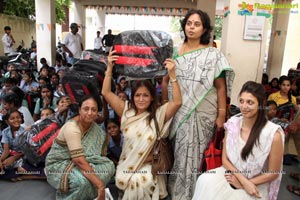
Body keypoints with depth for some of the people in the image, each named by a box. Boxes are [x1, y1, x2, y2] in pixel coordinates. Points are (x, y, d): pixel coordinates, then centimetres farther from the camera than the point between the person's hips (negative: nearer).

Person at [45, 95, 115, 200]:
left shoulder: (92, 124, -6)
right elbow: (79, 160, -35)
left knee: (108, 166, -14)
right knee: (82, 181, -36)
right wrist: (100, 185, -37)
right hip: (58, 164, -7)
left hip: (77, 162, 7)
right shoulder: (71, 128, -29)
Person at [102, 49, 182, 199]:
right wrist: (109, 68, -10)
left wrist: (172, 74, -24)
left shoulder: (159, 114, -3)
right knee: (129, 182, -27)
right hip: (127, 164, 2)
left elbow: (177, 102, -17)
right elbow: (106, 93, -2)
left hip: (149, 165, -1)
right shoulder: (126, 111, 3)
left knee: (144, 182, -30)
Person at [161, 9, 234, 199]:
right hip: (177, 112, 3)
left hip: (201, 113, -3)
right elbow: (165, 81, 9)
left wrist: (222, 115, -9)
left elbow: (221, 86, -6)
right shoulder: (174, 52, 3)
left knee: (193, 154, 7)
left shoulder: (213, 54, -5)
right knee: (178, 153, 14)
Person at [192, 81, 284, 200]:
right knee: (205, 182, -23)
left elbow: (273, 173, -7)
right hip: (232, 174, 3)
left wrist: (243, 183, -10)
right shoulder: (232, 124, -6)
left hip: (256, 186, -3)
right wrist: (243, 180, -13)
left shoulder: (274, 135, -18)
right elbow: (225, 159, 0)